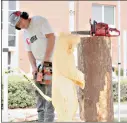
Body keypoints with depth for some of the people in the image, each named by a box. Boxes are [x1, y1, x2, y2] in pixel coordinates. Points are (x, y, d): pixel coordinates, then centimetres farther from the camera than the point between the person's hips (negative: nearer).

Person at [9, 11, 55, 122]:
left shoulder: (40, 20, -11)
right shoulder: (25, 34, 12)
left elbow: (51, 37, -20)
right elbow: (29, 52, 12)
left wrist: (46, 59, -22)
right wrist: (34, 67, -5)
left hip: (52, 61, -8)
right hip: (40, 63, 8)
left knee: (50, 90, -9)